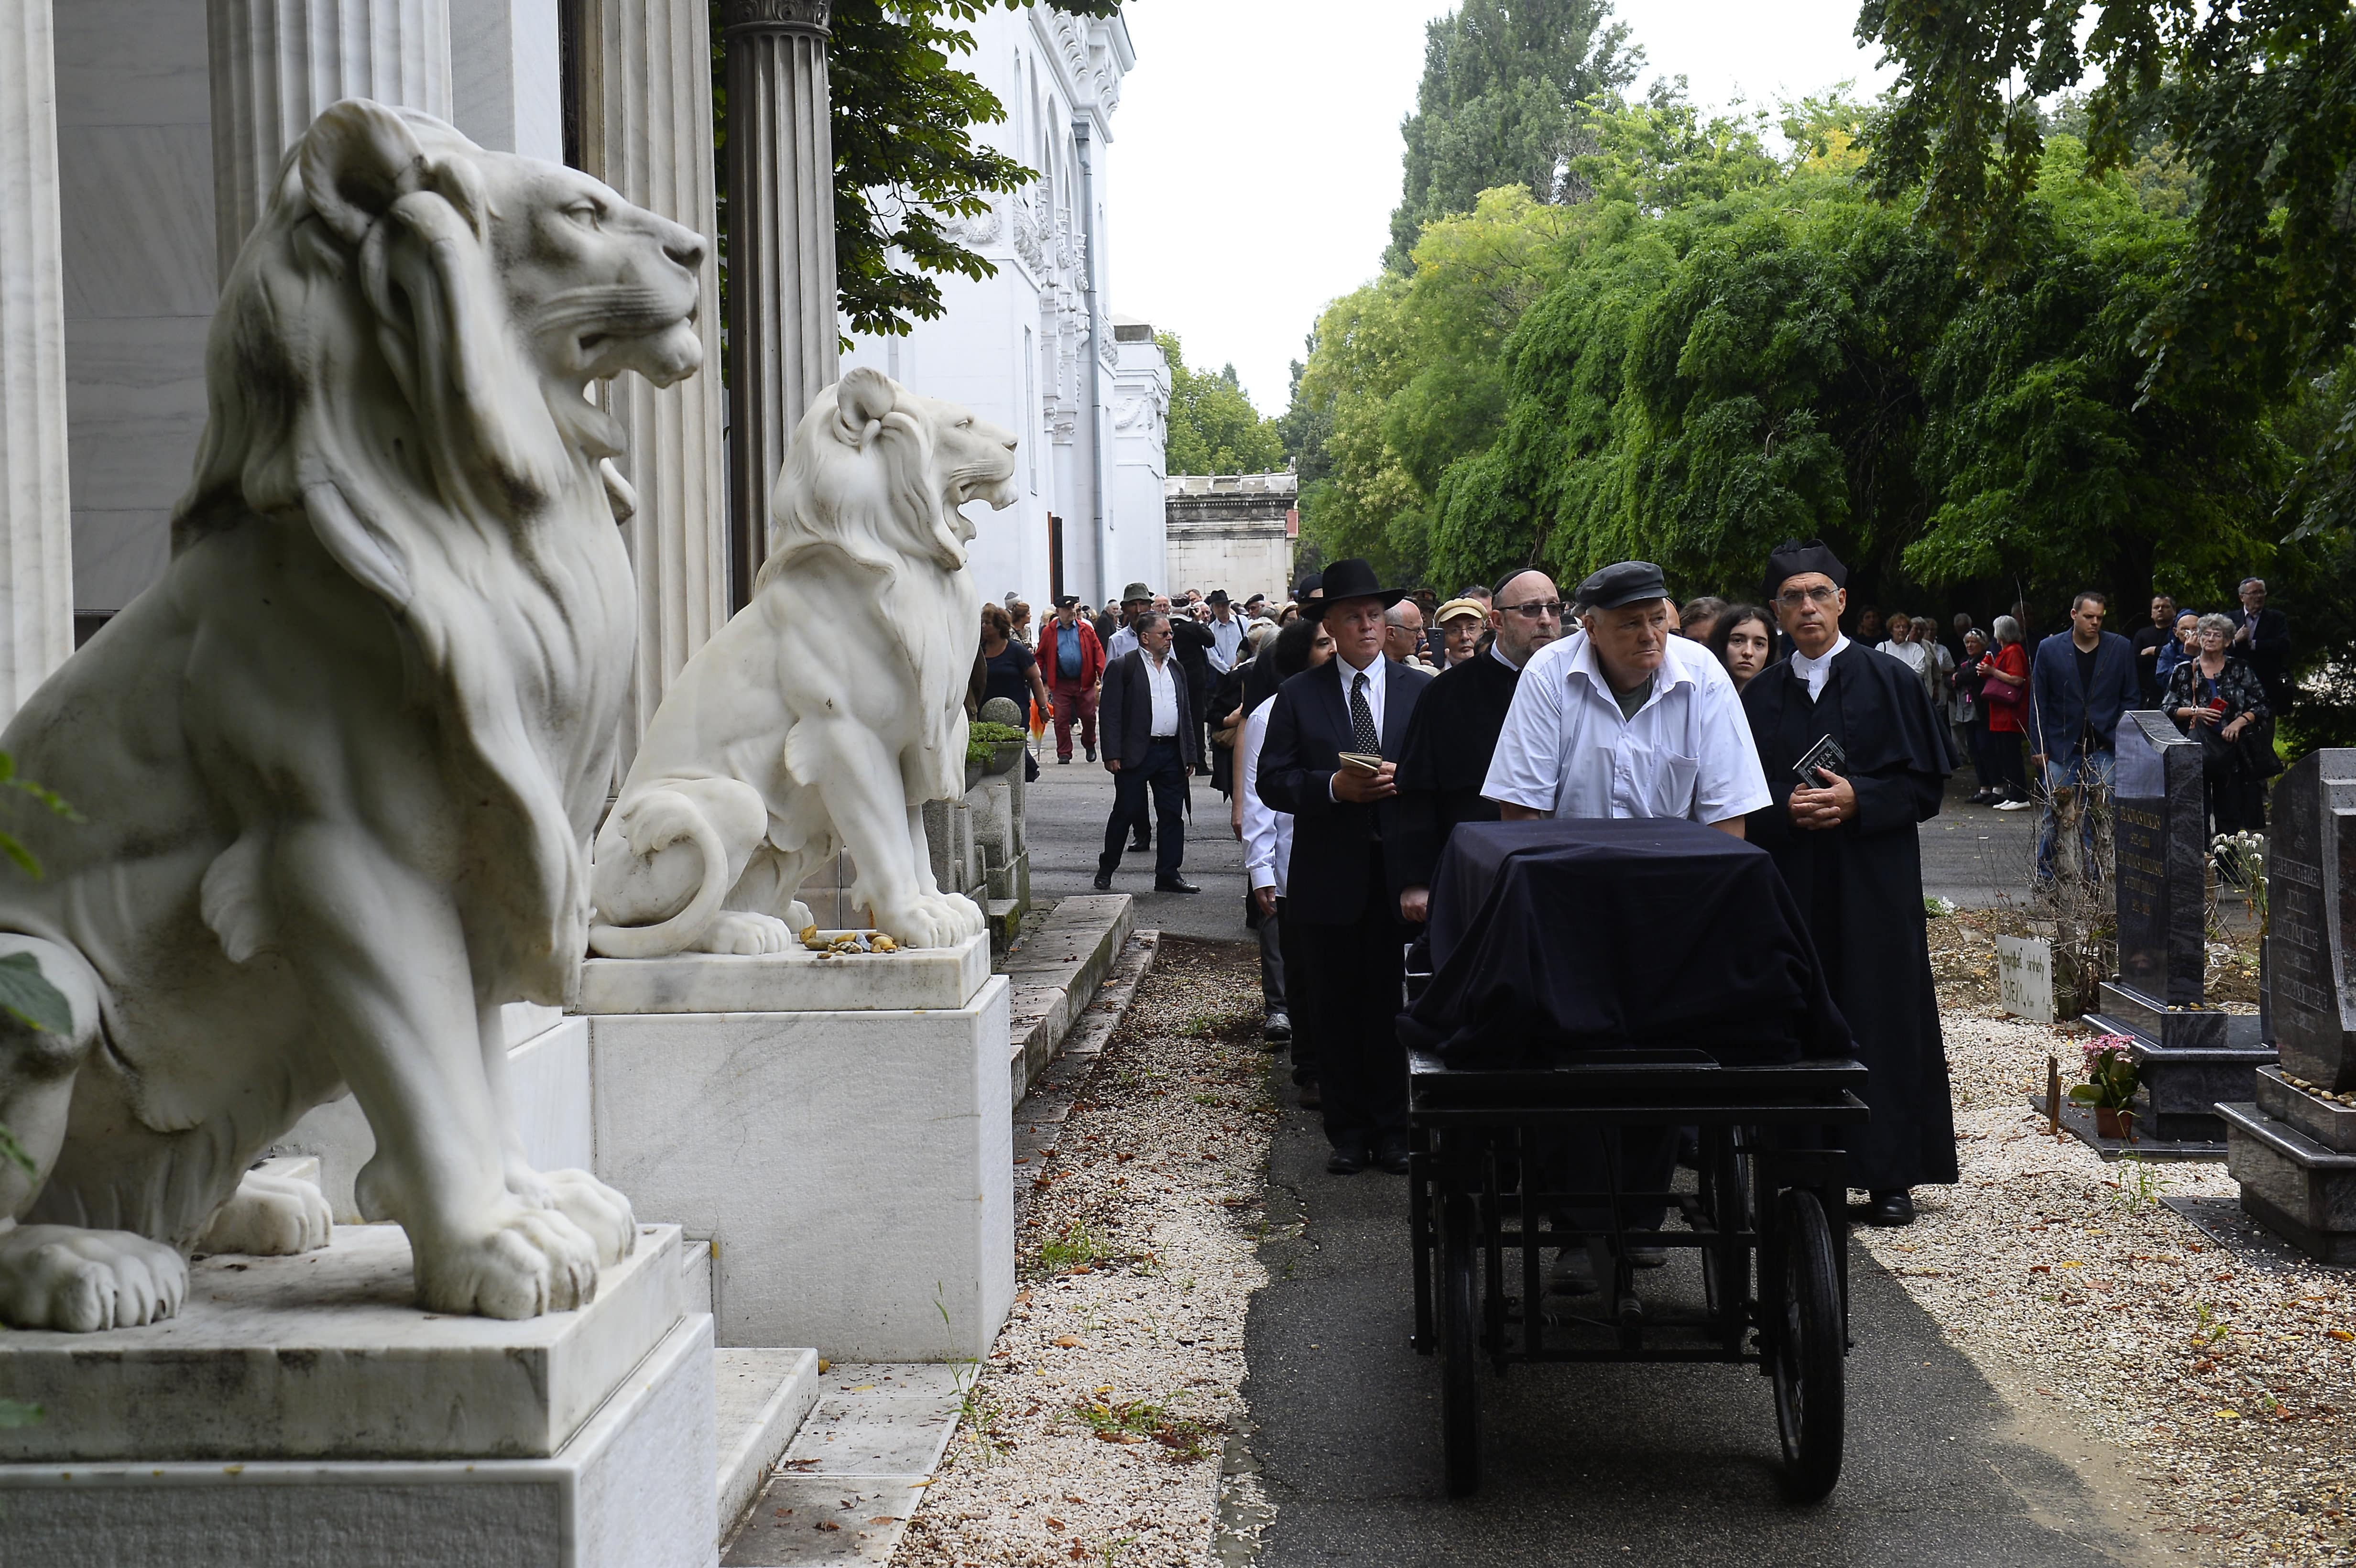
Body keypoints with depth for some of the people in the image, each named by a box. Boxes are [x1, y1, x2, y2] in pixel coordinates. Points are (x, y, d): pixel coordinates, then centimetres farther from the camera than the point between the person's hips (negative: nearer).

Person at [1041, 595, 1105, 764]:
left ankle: (1090, 745, 30)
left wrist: (1102, 674, -9)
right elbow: (1041, 656, 4)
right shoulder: (1049, 632, 2)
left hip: (1085, 682, 1)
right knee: (1061, 719, -1)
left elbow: (1098, 651, 2)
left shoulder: (1086, 629, 4)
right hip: (1061, 684, 0)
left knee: (1089, 716, 6)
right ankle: (1064, 753, 9)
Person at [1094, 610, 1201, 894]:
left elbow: (1184, 714, 19)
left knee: (1172, 815, 5)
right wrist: (1112, 754, -15)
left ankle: (1168, 875, 12)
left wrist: (1190, 753, 14)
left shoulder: (1176, 668, 15)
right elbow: (1111, 714, -8)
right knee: (1125, 813, 1)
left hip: (1171, 753, 6)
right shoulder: (1122, 667, -4)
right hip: (1136, 754, -5)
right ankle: (1106, 871, 16)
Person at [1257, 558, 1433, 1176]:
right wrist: (1333, 786, -15)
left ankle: (1392, 1132, 13)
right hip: (1329, 876, 0)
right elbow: (1273, 782, 1)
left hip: (1400, 875, 0)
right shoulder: (1298, 695, 6)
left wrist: (1402, 778, -14)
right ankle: (1348, 1133, 14)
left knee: (1394, 1006, 3)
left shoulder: (1422, 690, 8)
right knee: (1336, 1010, 5)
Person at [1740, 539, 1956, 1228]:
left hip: (1875, 883, -2)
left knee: (1881, 1019, -2)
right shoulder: (1760, 697, 10)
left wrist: (1856, 800, -15)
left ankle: (1890, 1175, 5)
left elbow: (1926, 783, 0)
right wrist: (1788, 810, -10)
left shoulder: (1889, 680, 2)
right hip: (1792, 884, 2)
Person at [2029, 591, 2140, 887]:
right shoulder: (2050, 649, 1)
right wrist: (2038, 747, -2)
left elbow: (2129, 698, 8)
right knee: (2053, 815, 0)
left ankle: (2092, 879, 7)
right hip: (2060, 748, -1)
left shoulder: (2120, 648, 4)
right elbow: (2038, 702, 3)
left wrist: (2122, 740, -2)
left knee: (2098, 818, 1)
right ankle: (2044, 879, 11)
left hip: (2105, 748, 1)